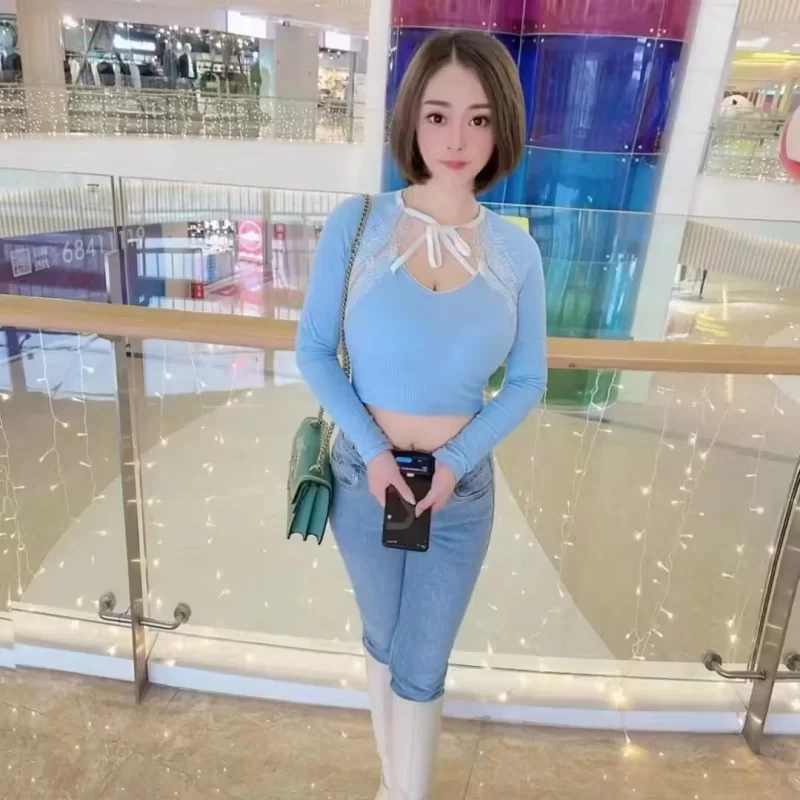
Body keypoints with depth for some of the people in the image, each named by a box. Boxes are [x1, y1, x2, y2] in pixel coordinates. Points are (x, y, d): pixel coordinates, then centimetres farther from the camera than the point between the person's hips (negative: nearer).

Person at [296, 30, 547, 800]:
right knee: (382, 641, 22)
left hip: (461, 489, 0)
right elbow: (314, 351, -6)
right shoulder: (354, 225, -11)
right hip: (365, 477, 0)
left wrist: (454, 463, -14)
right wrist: (371, 451, -16)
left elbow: (527, 381, -2)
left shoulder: (515, 252, -7)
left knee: (423, 666, 15)